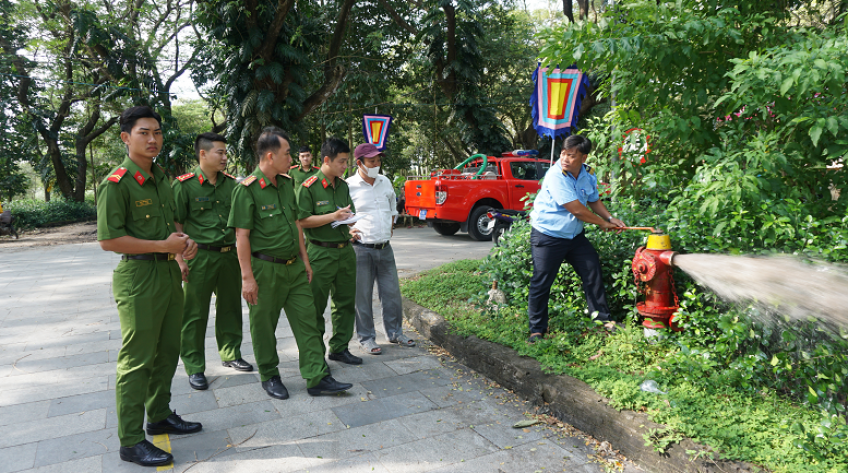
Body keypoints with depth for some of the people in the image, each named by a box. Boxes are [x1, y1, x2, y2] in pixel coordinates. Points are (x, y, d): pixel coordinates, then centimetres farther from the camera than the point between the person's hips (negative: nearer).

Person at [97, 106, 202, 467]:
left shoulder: (161, 178, 12)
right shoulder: (117, 183, -13)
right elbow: (108, 240, -17)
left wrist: (185, 241, 4)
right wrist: (164, 245, -18)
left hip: (169, 271, 8)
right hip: (138, 277, -8)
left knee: (167, 352, 17)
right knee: (137, 360, -1)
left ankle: (160, 416, 34)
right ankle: (131, 441, 11)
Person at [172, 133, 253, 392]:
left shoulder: (231, 183, 8)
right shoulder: (184, 185, -7)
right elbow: (176, 225, -8)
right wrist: (180, 259, -13)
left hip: (229, 254, 5)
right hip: (199, 257, -5)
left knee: (230, 307, 15)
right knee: (195, 314, 3)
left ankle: (231, 354, 32)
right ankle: (194, 368, 15)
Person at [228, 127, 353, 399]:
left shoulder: (286, 183, 10)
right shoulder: (247, 189, -12)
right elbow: (242, 236, -14)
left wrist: (305, 261, 15)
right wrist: (247, 277, -17)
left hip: (294, 267, 7)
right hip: (265, 269, -6)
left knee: (307, 322, 5)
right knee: (264, 327, 8)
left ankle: (317, 379, 11)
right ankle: (269, 377, 26)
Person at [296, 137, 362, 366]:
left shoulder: (343, 185, 12)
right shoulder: (309, 187, -10)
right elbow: (302, 220, -15)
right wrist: (333, 216, -18)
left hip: (345, 250, 7)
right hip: (321, 253, -7)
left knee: (346, 302, 12)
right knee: (315, 306, 3)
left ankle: (339, 347, 24)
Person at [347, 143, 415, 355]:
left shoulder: (385, 182, 9)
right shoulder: (348, 186, -9)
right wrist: (348, 231, -11)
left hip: (385, 248, 5)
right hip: (361, 250, -5)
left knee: (392, 292, 11)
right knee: (363, 296, 2)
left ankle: (395, 332, 27)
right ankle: (367, 338, 17)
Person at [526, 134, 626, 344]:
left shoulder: (588, 176, 1)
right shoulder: (555, 175, -23)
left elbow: (594, 201, 21)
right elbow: (577, 209, -23)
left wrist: (611, 218, 6)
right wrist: (603, 224, -10)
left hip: (575, 236, 7)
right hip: (548, 237, -7)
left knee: (593, 273, 9)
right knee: (541, 284, -3)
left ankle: (603, 318, 27)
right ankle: (537, 329, 10)